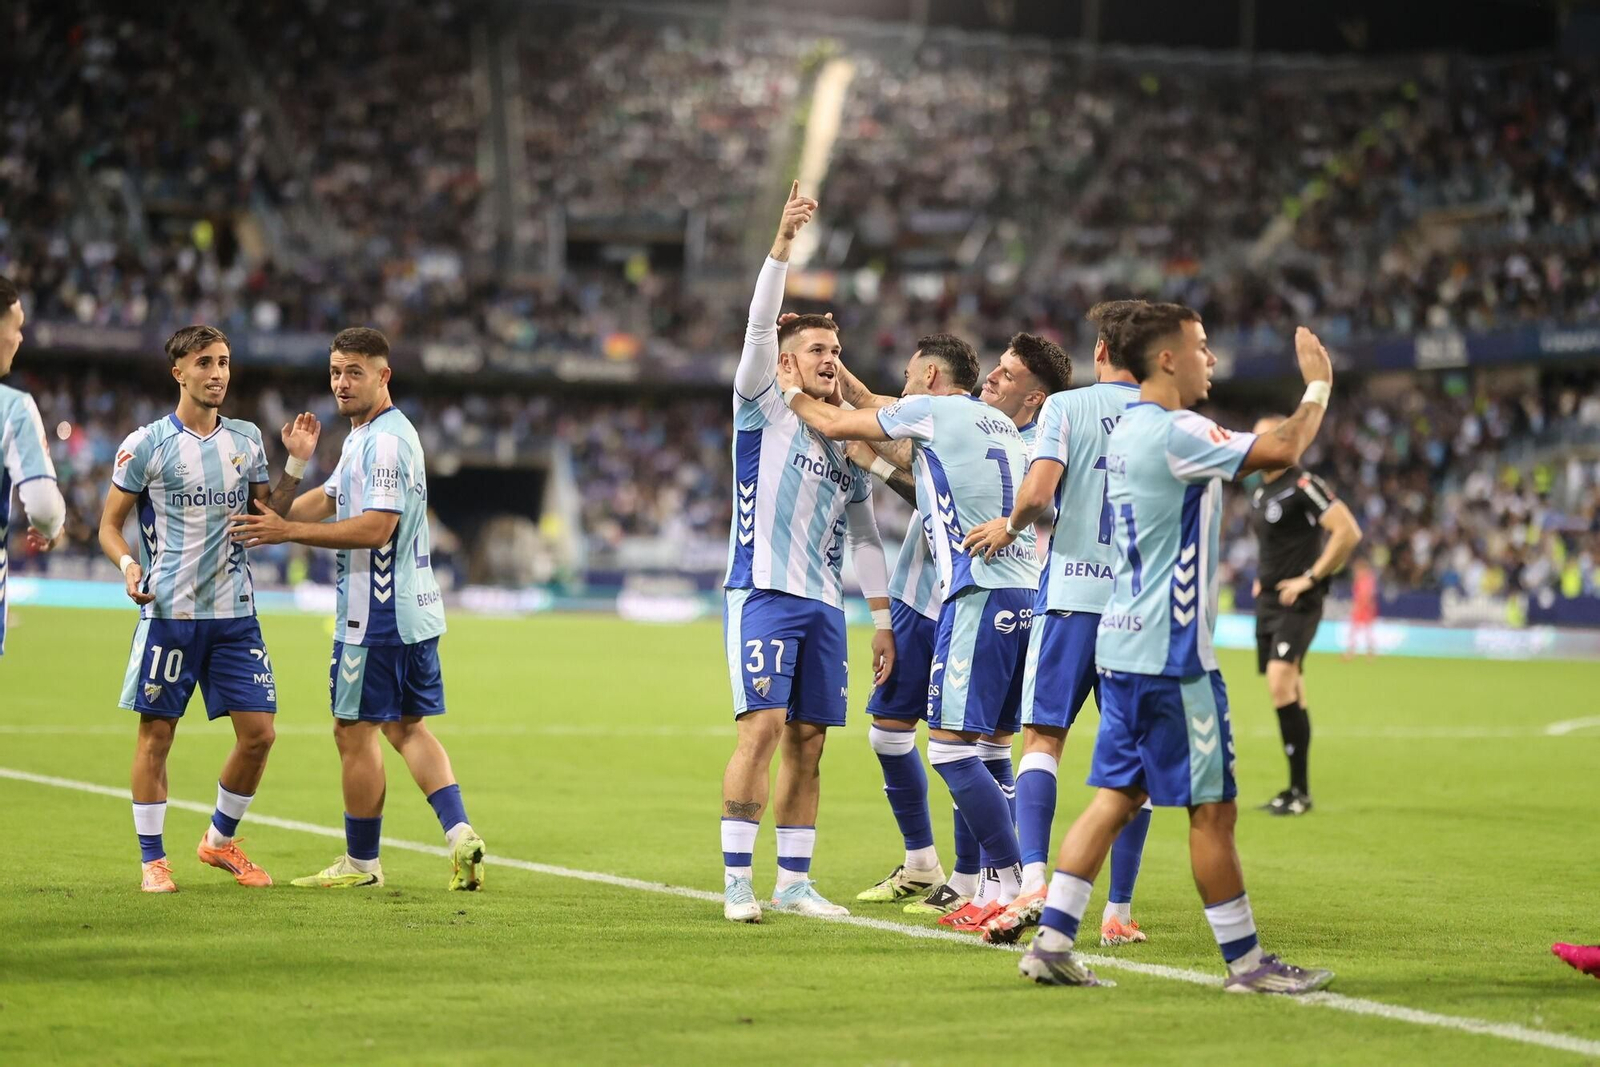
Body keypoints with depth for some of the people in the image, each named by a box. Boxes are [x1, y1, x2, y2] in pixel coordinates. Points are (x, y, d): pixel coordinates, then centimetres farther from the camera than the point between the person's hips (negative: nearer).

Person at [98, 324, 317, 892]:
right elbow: (109, 525, 3)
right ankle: (152, 860, 11)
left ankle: (220, 839, 21)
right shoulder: (146, 444, -2)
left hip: (235, 612, 4)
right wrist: (128, 565, -16)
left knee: (258, 733, 0)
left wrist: (296, 465, 3)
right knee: (156, 734, 0)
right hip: (169, 612, -4)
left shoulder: (246, 439, 10)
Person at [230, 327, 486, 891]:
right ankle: (459, 832, 0)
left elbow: (375, 528, -23)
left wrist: (290, 532, -21)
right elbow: (324, 501, 20)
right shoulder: (363, 438, 17)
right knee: (408, 728, 12)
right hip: (414, 610, 10)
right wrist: (272, 519, 3)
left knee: (355, 733, 0)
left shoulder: (386, 441, -17)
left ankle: (361, 862, 9)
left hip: (377, 616, -10)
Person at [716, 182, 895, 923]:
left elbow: (864, 536, 20)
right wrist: (783, 243, -24)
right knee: (762, 729, -14)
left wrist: (883, 623, 17)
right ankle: (738, 881, -12)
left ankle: (793, 882, 11)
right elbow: (759, 326, -13)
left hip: (824, 604, 6)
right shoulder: (765, 409, 2)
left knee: (808, 743, 5)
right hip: (763, 591, -6)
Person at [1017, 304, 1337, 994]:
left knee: (1116, 795, 9)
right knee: (1212, 807, -2)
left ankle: (1051, 941, 4)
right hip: (1170, 651, -9)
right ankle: (1246, 962, 5)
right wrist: (1318, 386, -4)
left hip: (1124, 645, 9)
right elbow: (1281, 451, -18)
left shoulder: (1128, 430, 14)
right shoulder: (1173, 432, -16)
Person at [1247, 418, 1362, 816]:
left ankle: (1300, 791, -15)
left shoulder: (1303, 486, -12)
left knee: (1281, 684, -19)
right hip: (1267, 601, 9)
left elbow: (1348, 531, -20)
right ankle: (1295, 790, 16)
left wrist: (1311, 578, -18)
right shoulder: (1260, 492, 15)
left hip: (1297, 603, -9)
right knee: (1290, 695, 11)